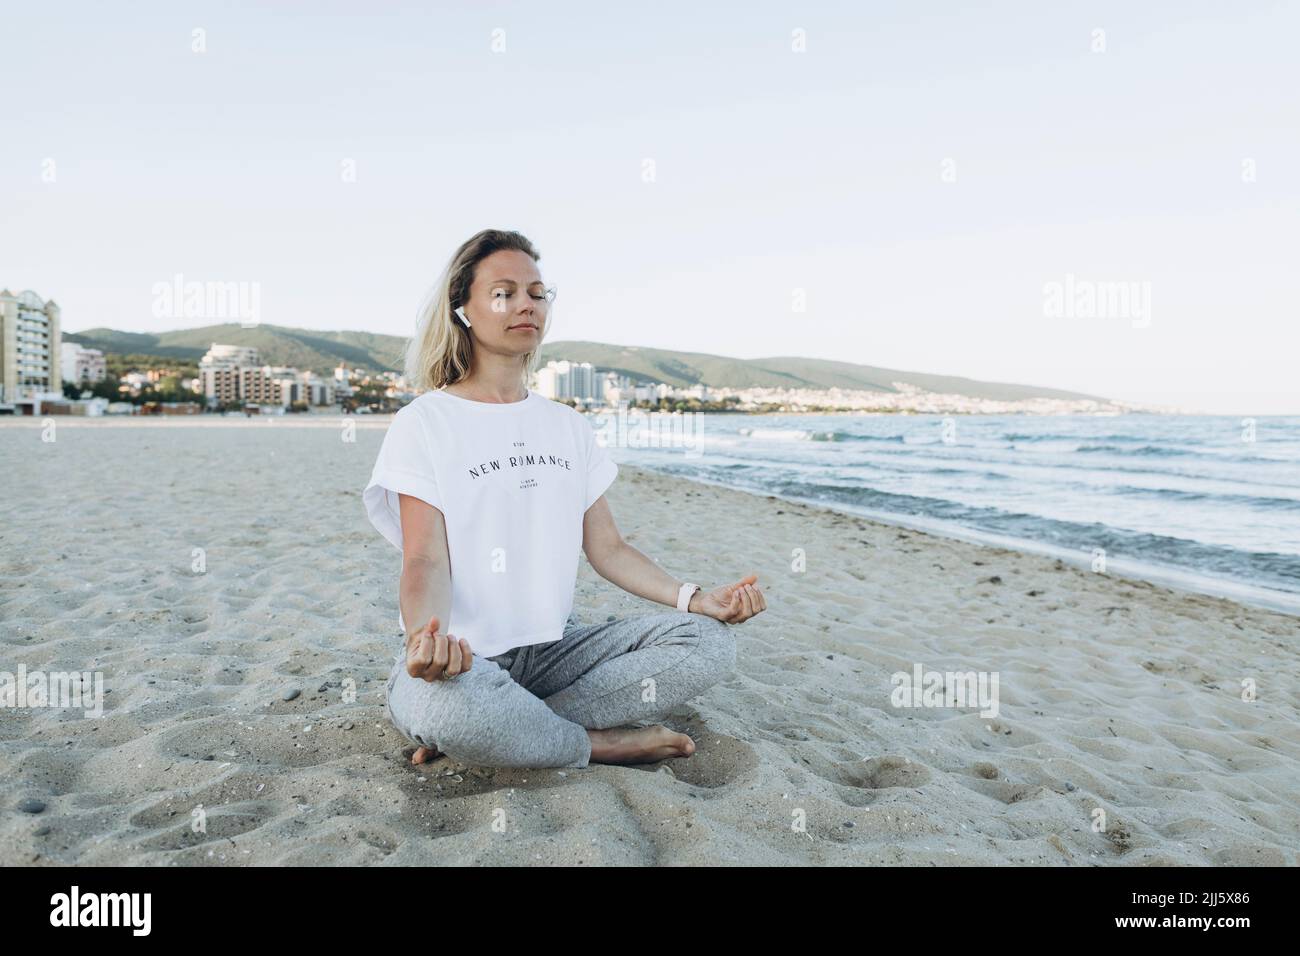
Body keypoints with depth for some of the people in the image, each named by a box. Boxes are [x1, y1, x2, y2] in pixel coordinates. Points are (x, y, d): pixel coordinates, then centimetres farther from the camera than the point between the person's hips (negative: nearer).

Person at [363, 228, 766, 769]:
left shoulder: (568, 426, 13)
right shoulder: (423, 424, -3)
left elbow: (607, 548, 10)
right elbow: (425, 560, -13)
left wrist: (693, 597, -6)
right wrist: (426, 637, -36)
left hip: (556, 646, 6)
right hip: (463, 656, -5)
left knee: (709, 642, -15)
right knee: (438, 699, -41)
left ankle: (505, 726, -17)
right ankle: (604, 744, -13)